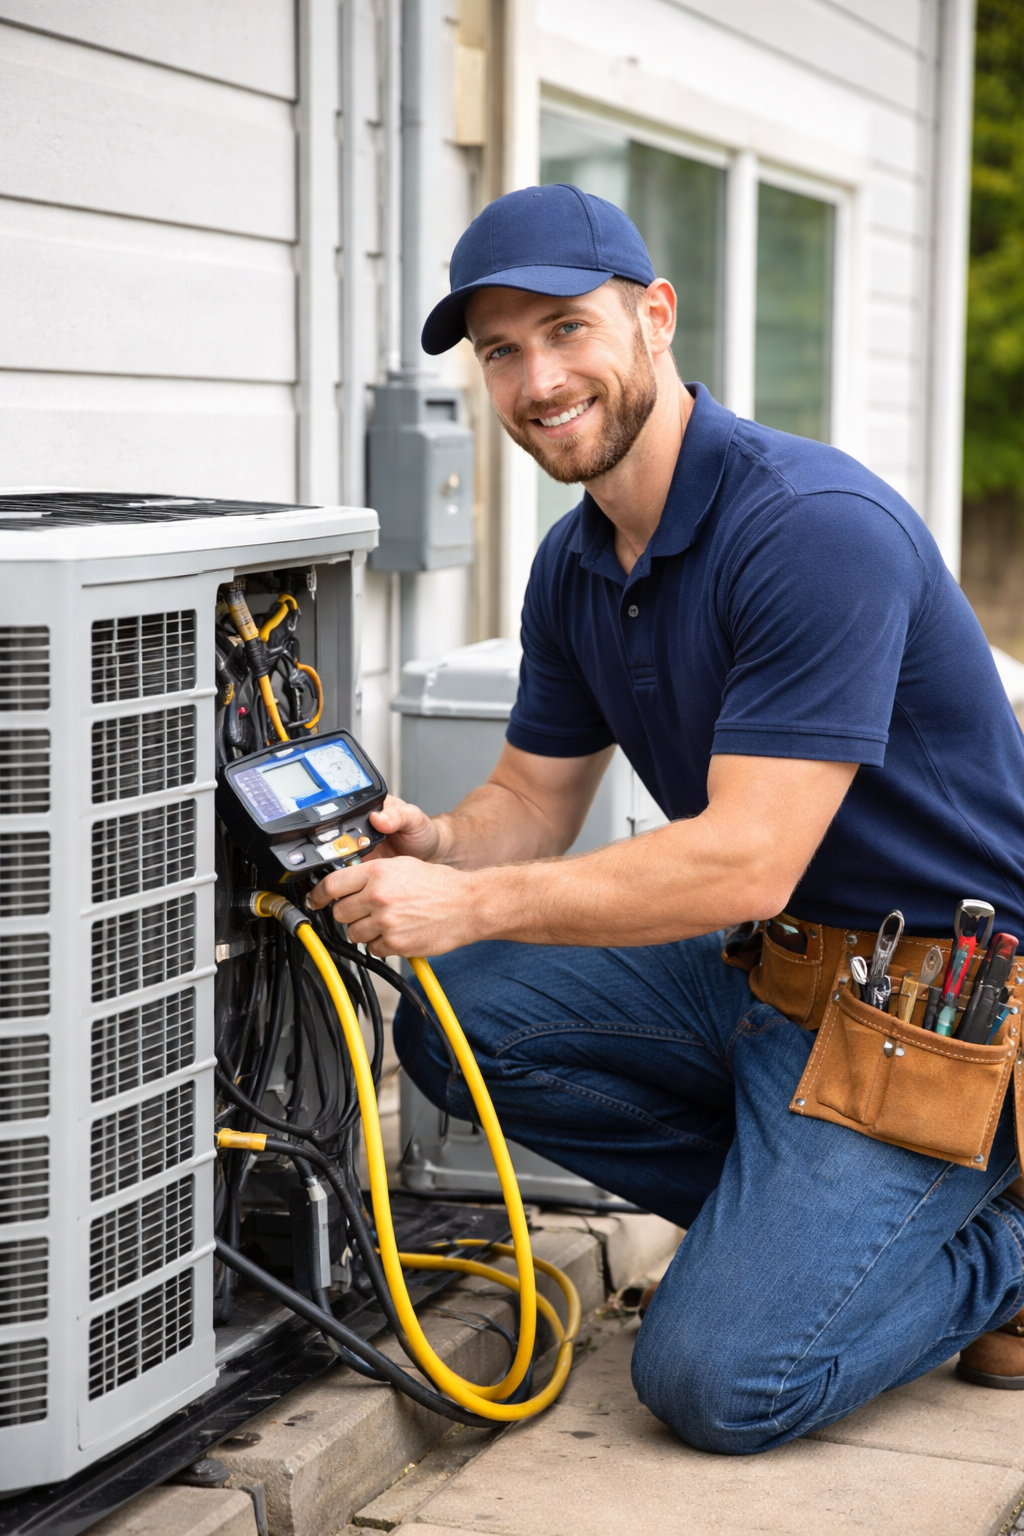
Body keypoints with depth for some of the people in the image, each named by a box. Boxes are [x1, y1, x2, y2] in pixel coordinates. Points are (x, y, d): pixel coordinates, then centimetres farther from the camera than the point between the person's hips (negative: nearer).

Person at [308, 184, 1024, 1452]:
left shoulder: (818, 527, -24)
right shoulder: (574, 565, 5)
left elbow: (746, 862, -28)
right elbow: (534, 801, 11)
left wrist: (471, 903, -26)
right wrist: (436, 844, -13)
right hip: (768, 968, 9)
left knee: (719, 1381, -18)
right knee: (456, 1022, -7)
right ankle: (799, 1218, 5)